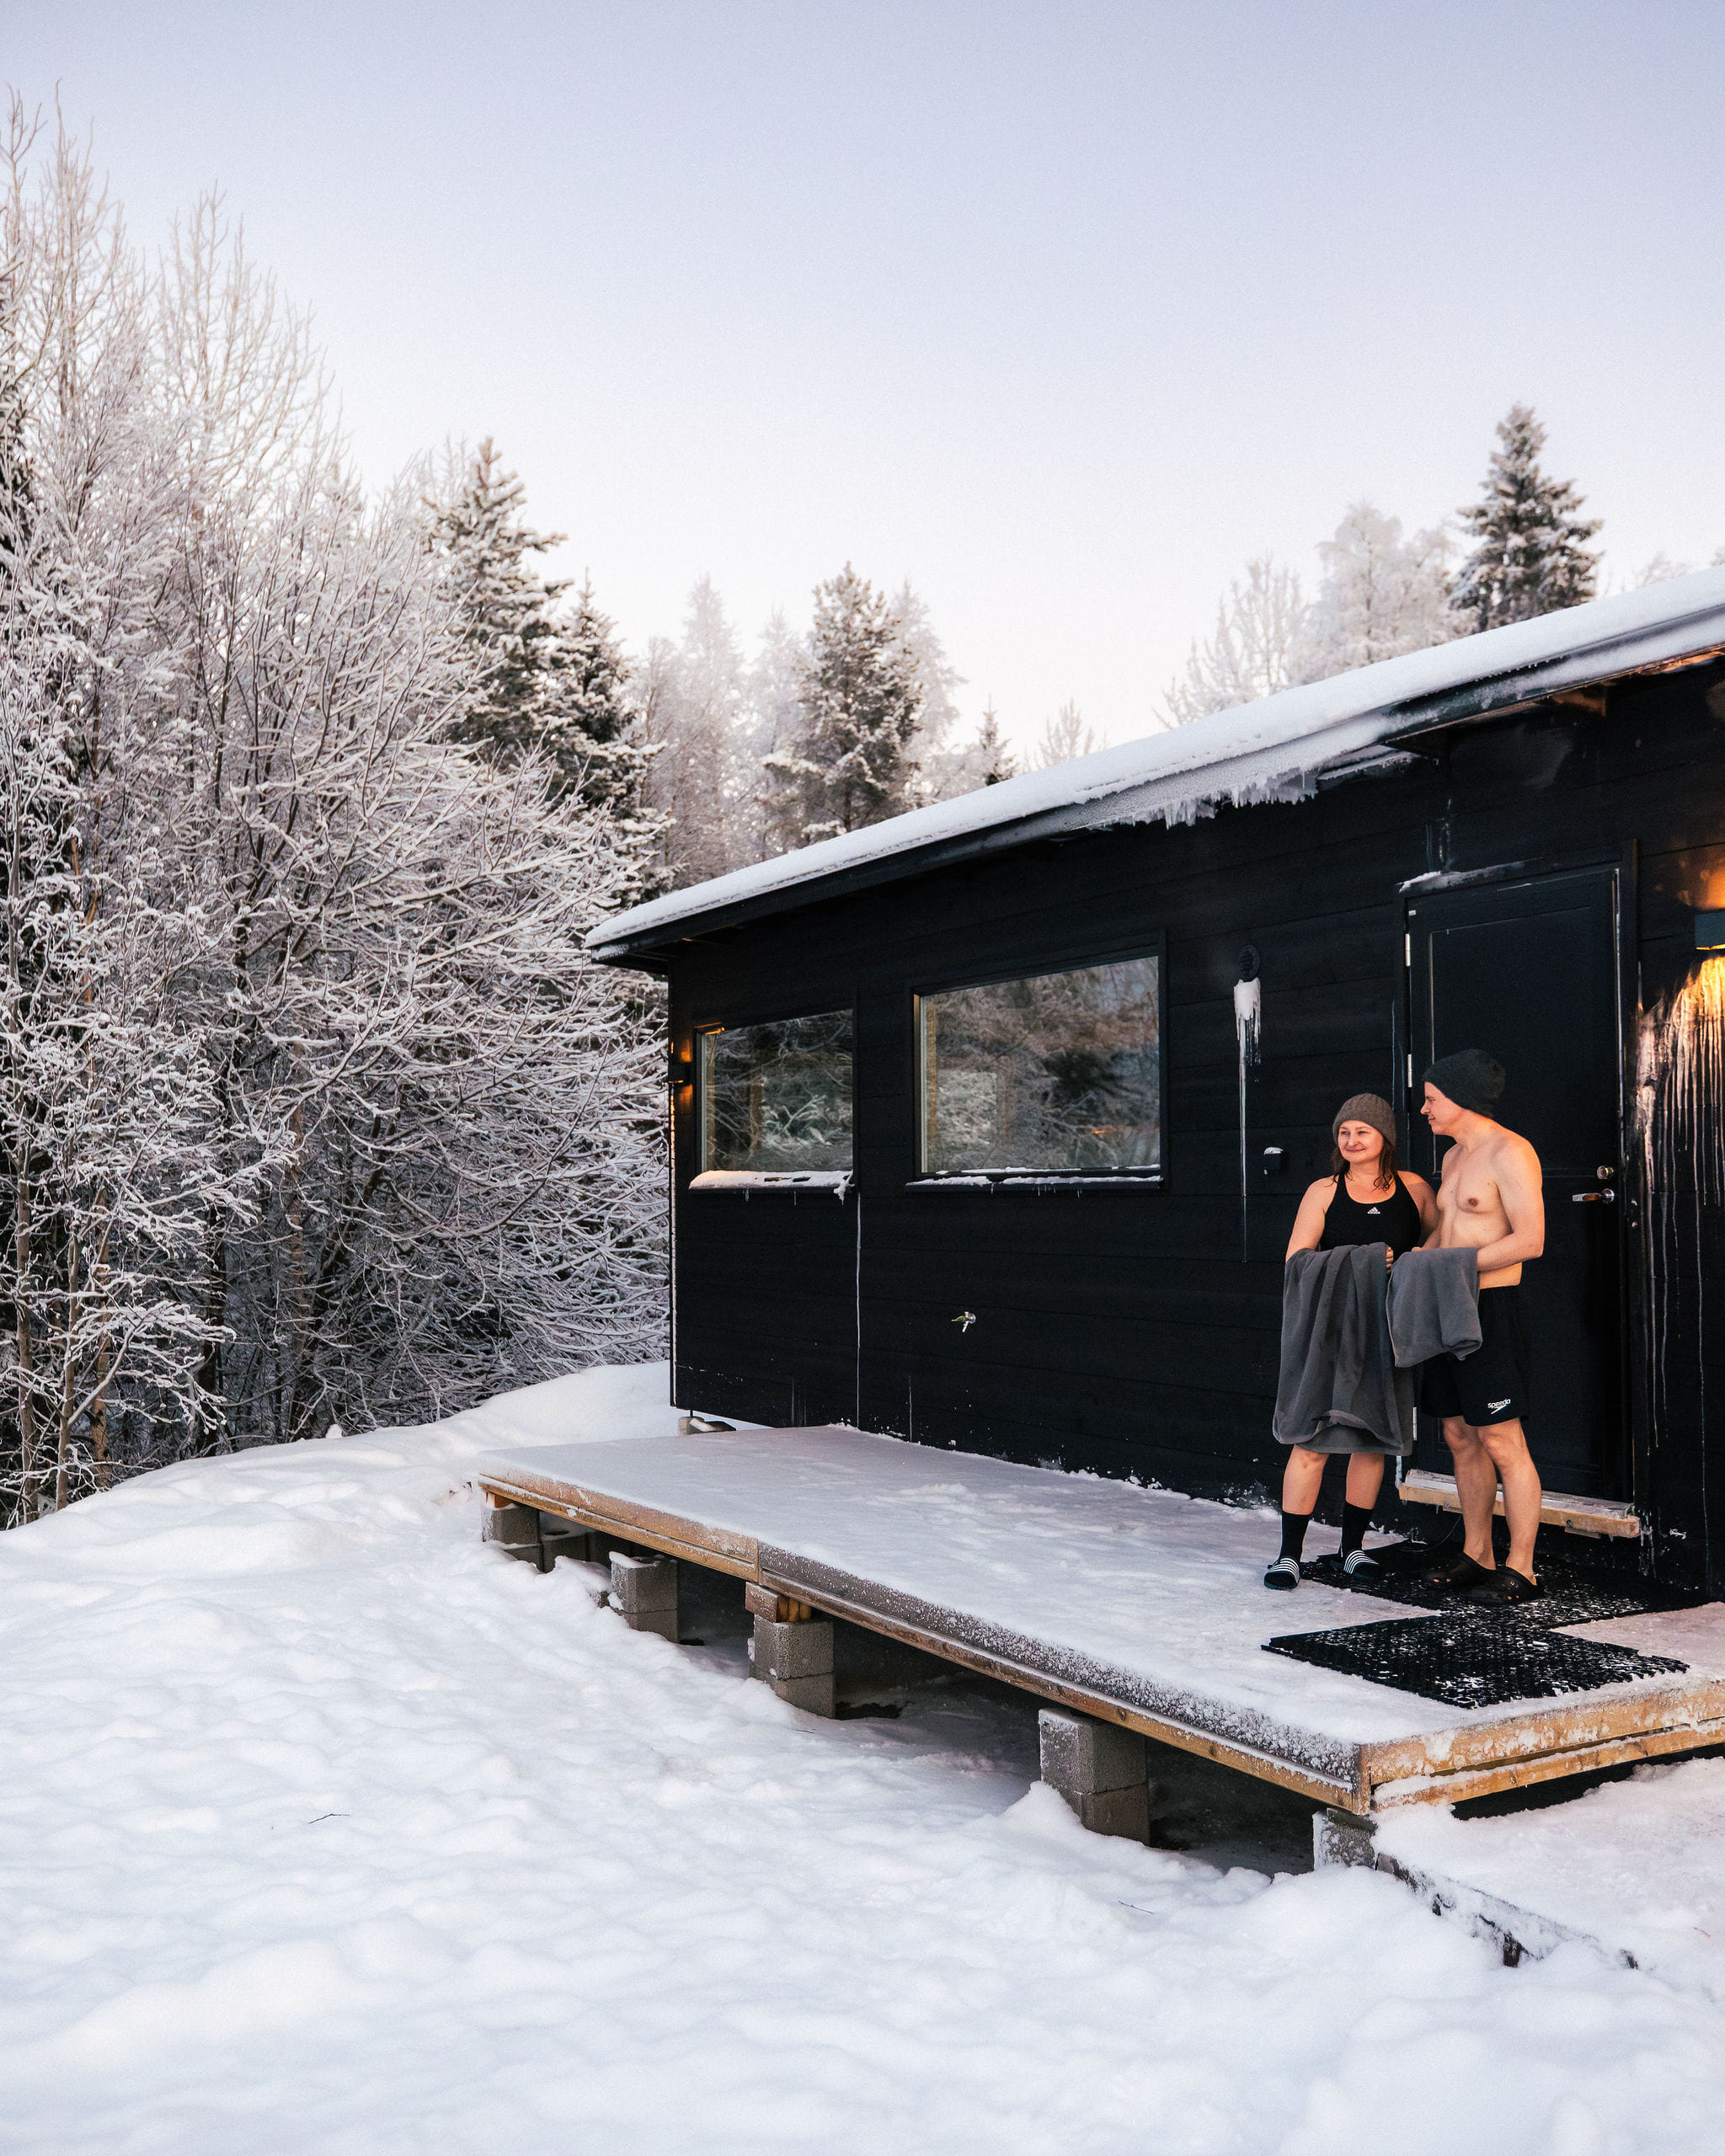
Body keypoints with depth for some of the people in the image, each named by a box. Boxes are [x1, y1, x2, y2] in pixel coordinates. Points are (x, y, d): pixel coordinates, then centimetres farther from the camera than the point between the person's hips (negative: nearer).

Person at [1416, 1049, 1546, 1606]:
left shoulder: (1510, 1152, -13)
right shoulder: (1454, 1157, 16)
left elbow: (1530, 1240, -20)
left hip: (1492, 1310, -9)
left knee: (1503, 1443, -6)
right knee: (1460, 1437, 11)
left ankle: (1520, 1572, 1)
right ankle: (1476, 1556, 20)